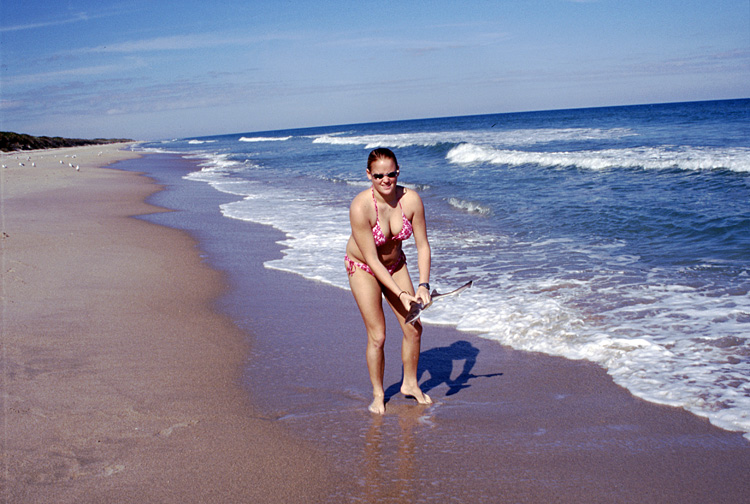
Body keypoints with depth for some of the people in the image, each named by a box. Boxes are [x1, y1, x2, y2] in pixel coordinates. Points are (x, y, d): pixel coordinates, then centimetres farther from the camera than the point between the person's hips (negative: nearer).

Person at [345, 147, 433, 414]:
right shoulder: (360, 207, -33)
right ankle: (378, 394, 16)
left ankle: (410, 384, 29)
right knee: (377, 336, -6)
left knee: (413, 328, 5)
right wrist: (400, 293, -31)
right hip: (363, 268, -4)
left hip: (395, 264, 4)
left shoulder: (411, 200, -22)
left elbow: (423, 246, -14)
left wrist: (423, 285, -26)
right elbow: (372, 260, -29)